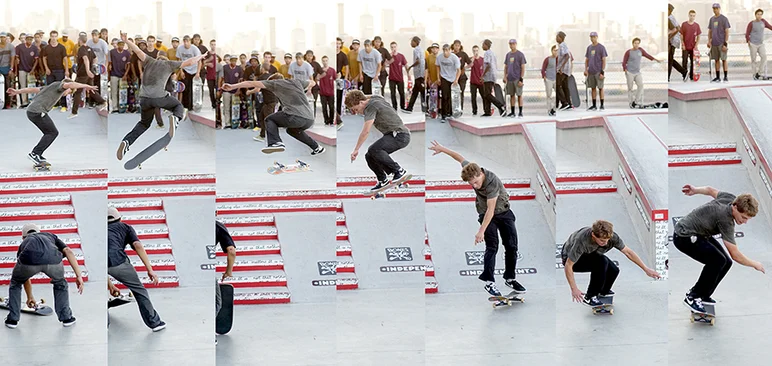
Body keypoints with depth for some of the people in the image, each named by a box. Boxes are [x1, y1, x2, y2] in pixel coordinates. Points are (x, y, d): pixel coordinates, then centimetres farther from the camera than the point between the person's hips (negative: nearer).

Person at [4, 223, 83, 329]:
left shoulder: (23, 244, 41)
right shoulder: (51, 236, 41)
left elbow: (25, 278, 52)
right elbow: (68, 252, 21)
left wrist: (30, 297, 68)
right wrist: (78, 276, 18)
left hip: (29, 260, 0)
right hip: (52, 259, 0)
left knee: (16, 283, 33)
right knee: (60, 283, 34)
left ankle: (13, 319, 33)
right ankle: (66, 317, 34)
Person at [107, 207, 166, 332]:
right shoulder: (125, 227, 29)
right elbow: (137, 245, 6)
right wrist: (150, 269, 2)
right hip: (117, 261, -3)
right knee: (139, 289, 18)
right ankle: (154, 322, 23)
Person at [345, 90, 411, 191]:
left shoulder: (371, 107, -16)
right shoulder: (374, 98, 12)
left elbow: (366, 131, -23)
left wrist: (356, 150, -20)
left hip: (400, 134, -10)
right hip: (393, 134, 10)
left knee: (374, 149, -31)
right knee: (369, 156, 3)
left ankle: (399, 171, -18)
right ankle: (383, 180, 18)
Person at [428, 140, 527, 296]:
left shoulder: (492, 182, -34)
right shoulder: (470, 170, -20)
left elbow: (491, 209, -34)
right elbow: (459, 157, 2)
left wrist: (481, 231, -36)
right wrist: (442, 149, 13)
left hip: (503, 212, -2)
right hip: (485, 213, 2)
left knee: (512, 246, -3)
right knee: (492, 245, -13)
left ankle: (510, 278, 11)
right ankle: (489, 282, -14)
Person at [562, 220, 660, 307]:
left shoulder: (611, 236, -25)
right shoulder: (582, 241, -41)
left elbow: (628, 252, -11)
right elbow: (568, 265, -33)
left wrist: (646, 269, -9)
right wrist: (574, 289, -33)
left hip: (589, 255, 6)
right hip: (570, 258, -6)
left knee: (613, 270, -15)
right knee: (601, 262, -31)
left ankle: (603, 292, 16)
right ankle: (589, 297, -16)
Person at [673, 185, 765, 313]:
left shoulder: (731, 199, -8)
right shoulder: (725, 220, -31)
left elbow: (711, 190, 13)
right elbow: (735, 255, -28)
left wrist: (695, 190, 30)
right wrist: (755, 264, -13)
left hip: (698, 233, 10)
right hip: (683, 236, -10)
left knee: (726, 262, 0)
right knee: (717, 260, -26)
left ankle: (702, 294, 16)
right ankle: (693, 297, -12)